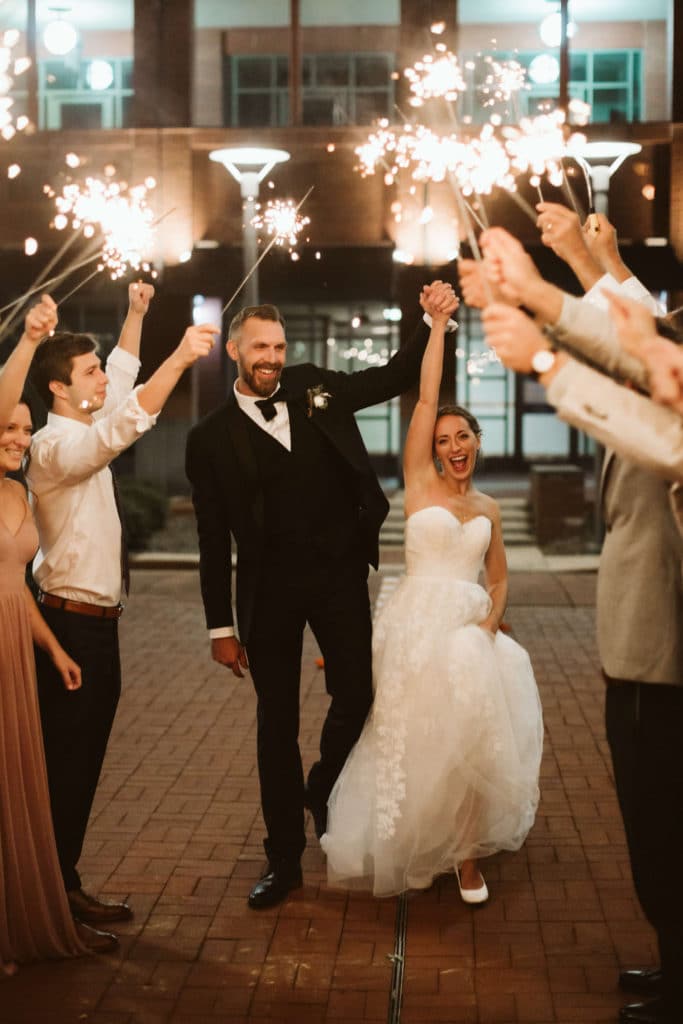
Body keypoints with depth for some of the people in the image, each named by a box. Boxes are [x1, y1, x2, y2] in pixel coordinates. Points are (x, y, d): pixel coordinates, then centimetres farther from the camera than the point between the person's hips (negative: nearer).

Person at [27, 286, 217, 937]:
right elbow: (126, 423, -35)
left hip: (95, 624, 10)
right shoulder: (56, 447, -17)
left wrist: (135, 314, 29)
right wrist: (179, 358, -40)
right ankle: (58, 889, 5)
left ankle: (64, 882, 21)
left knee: (81, 761, 13)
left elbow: (120, 384, 29)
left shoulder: (80, 435, 12)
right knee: (66, 763, -3)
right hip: (73, 626, -10)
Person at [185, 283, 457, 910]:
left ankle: (322, 789, 30)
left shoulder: (316, 388, 5)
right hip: (269, 588, -1)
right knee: (277, 723, 6)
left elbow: (394, 377, 15)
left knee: (357, 697, -4)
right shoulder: (212, 438, 0)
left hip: (339, 575, 1)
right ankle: (285, 859, 18)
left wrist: (432, 322, -2)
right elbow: (214, 539, 1)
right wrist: (221, 626, 0)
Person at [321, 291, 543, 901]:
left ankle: (465, 854, 9)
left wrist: (491, 621, 0)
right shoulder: (420, 480, 4)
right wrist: (438, 324, -5)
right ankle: (408, 847, 16)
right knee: (417, 742, -6)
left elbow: (499, 577, 21)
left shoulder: (487, 507, 16)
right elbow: (426, 397, -3)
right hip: (418, 625, -3)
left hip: (472, 632, 3)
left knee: (472, 741, -8)